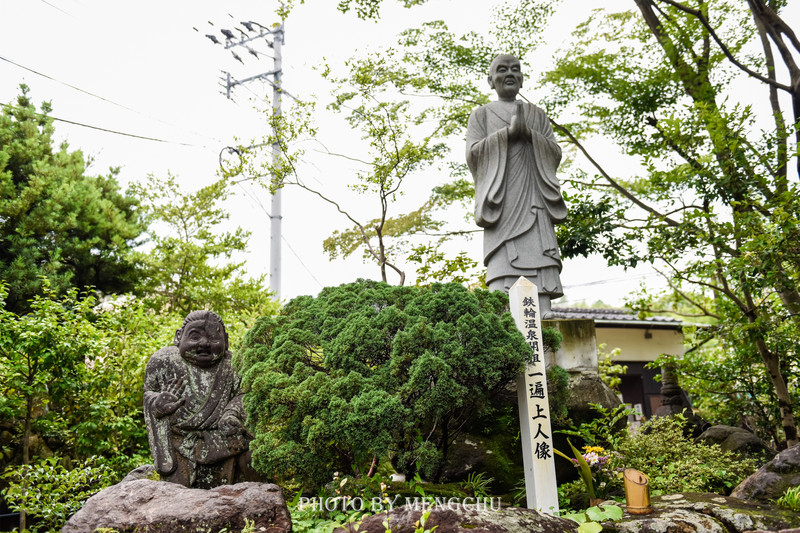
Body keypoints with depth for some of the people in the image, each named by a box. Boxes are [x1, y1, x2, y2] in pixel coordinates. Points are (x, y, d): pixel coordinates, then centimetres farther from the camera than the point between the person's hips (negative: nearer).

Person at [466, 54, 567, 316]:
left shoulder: (538, 115, 25)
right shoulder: (481, 114, 17)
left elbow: (555, 153, 11)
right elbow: (473, 154, 2)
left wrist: (527, 132, -5)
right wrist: (509, 132, -6)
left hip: (533, 201, 3)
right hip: (501, 202, -2)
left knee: (541, 272, -9)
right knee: (502, 276, -16)